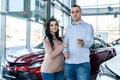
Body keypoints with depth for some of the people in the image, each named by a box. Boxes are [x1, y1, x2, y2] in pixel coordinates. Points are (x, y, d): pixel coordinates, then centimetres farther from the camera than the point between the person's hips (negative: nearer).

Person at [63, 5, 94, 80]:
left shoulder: (88, 26, 2)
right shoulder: (68, 28, 17)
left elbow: (90, 42, -12)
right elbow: (65, 42, 15)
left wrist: (83, 43, -35)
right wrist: (65, 51, -7)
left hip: (82, 63, -4)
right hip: (68, 63, 4)